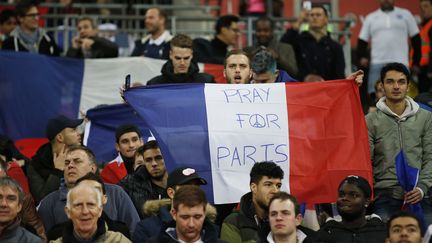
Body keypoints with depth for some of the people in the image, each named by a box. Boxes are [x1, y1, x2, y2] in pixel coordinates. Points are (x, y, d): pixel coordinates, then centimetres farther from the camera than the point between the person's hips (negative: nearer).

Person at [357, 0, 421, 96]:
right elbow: (362, 41, 12)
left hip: (400, 63, -1)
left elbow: (416, 39, 11)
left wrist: (416, 63, 6)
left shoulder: (405, 14, 11)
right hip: (377, 63, 1)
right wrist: (362, 57, -6)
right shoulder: (370, 18, 13)